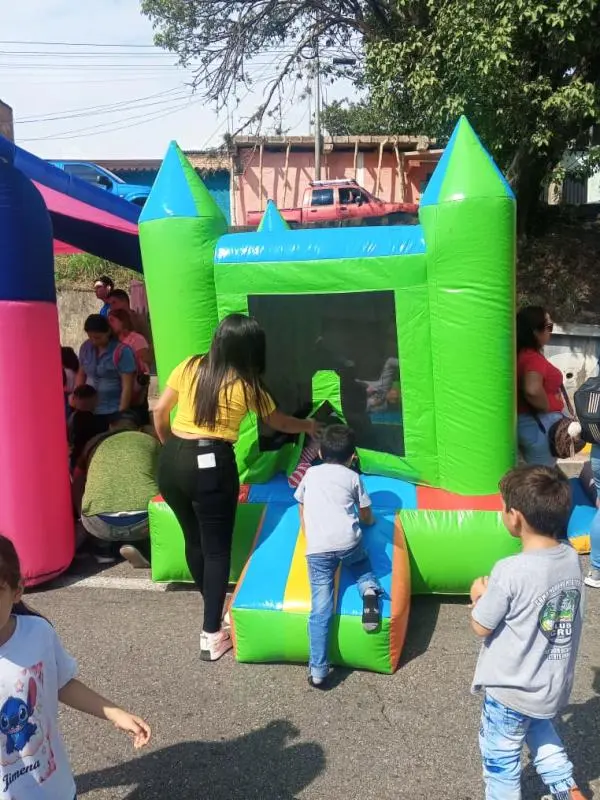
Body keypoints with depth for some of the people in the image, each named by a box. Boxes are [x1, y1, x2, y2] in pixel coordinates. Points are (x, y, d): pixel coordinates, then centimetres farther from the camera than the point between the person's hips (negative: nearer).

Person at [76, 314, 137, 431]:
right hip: (90, 410, 5)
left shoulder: (122, 351, -12)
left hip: (114, 412, -5)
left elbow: (127, 386, -14)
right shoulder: (86, 347, 5)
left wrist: (121, 413, -16)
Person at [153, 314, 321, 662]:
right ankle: (212, 635, 8)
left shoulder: (189, 367, 7)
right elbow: (279, 423, 16)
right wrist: (308, 426, 36)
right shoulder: (248, 386, 1)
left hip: (171, 462, 5)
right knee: (217, 549, 6)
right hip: (210, 465, -5)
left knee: (194, 540, 19)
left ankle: (214, 610, 37)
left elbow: (160, 412, 11)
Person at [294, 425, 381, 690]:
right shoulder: (353, 477, 19)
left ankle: (318, 672, 0)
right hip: (348, 541, 0)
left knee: (320, 610, 4)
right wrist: (370, 520, 50)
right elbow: (366, 517, 28)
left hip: (317, 549, 0)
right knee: (361, 564, 33)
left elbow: (302, 512, 30)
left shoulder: (310, 474, 23)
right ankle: (369, 591, 2)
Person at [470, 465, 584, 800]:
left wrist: (479, 595, 0)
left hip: (512, 689, -7)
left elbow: (481, 627, -18)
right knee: (539, 728, 36)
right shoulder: (572, 558, -9)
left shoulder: (511, 571, -30)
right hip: (554, 685, 7)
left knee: (500, 757, 17)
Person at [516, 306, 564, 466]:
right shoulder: (533, 357, -22)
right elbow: (532, 390, -40)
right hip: (539, 424, -10)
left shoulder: (524, 353, 8)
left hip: (527, 422, 10)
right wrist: (548, 407, -21)